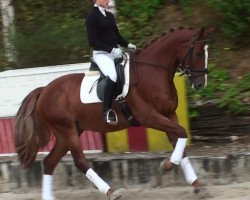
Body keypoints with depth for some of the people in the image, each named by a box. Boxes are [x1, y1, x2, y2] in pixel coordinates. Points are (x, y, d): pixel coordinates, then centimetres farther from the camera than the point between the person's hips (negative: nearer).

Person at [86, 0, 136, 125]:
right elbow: (92, 41, -12)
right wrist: (111, 49, -20)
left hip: (115, 52, 8)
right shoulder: (92, 17, -5)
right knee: (112, 76, -32)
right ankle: (107, 112, -31)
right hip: (101, 54, -8)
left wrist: (128, 45, 5)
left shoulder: (110, 16, 17)